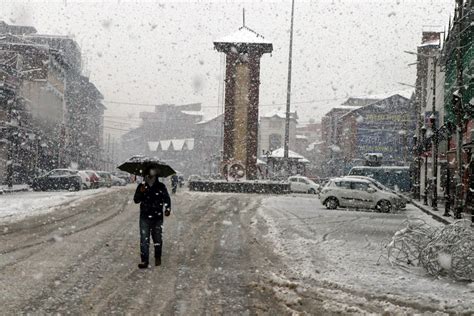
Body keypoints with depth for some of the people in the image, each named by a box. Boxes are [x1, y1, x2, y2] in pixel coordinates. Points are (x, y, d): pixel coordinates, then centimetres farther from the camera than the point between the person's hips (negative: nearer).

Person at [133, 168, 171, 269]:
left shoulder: (161, 187, -1)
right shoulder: (141, 186, 3)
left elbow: (167, 199, 5)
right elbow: (136, 200, 0)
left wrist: (168, 209, -11)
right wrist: (141, 192, -17)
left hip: (157, 218, -1)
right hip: (145, 218, 1)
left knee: (158, 239, 8)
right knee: (144, 239, -5)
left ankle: (158, 258, 27)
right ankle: (144, 261, -2)